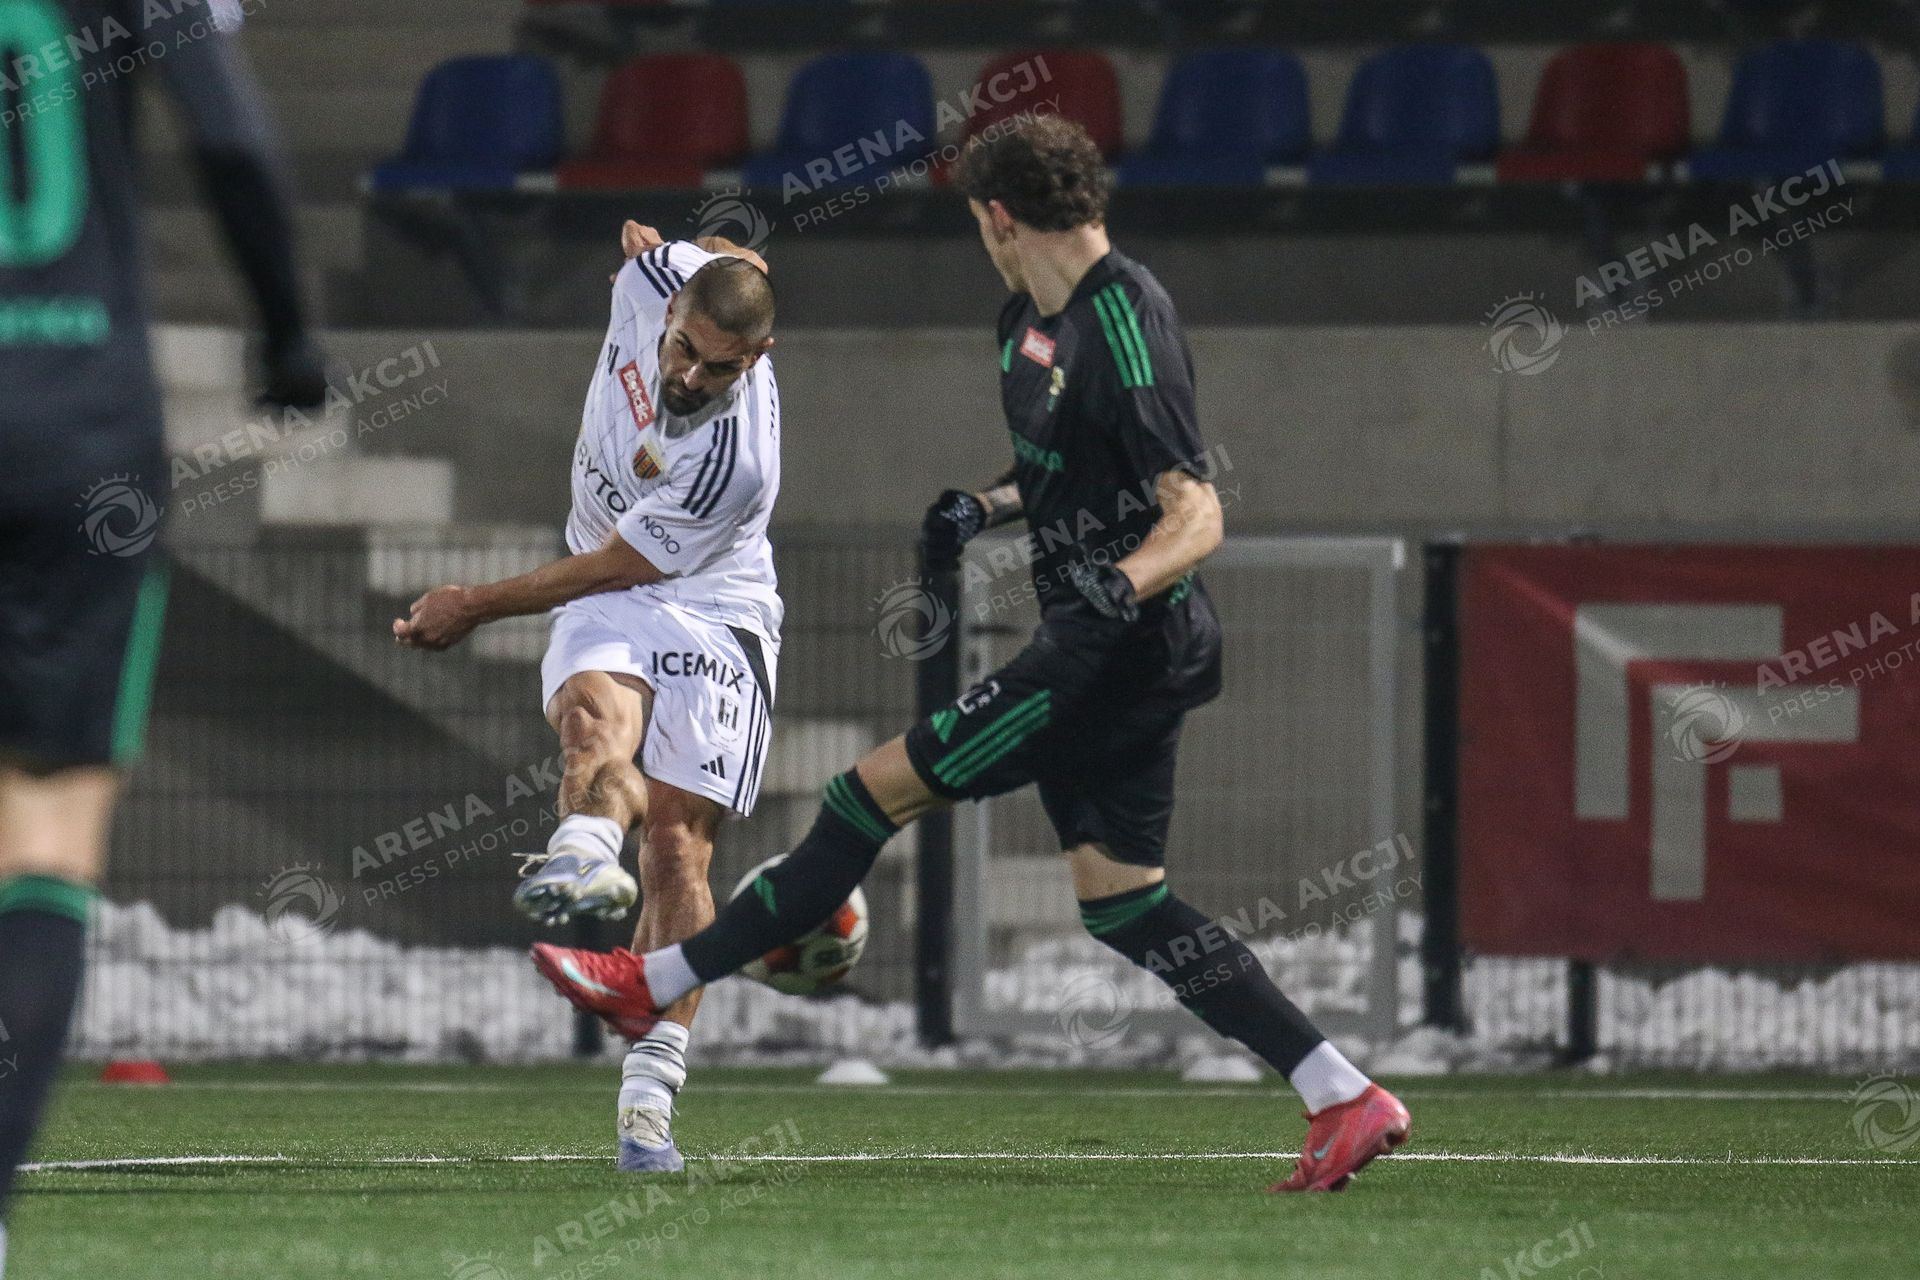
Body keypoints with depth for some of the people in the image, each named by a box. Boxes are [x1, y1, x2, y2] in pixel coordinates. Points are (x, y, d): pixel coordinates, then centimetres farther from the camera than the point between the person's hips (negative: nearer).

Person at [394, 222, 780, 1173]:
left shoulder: (735, 461, -29)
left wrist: (477, 606, -12)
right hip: (606, 604, 5)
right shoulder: (656, 277, -15)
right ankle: (585, 853, -64)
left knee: (678, 845, -14)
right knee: (597, 711, -31)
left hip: (711, 613, -5)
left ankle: (649, 1096, -13)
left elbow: (616, 567, -19)